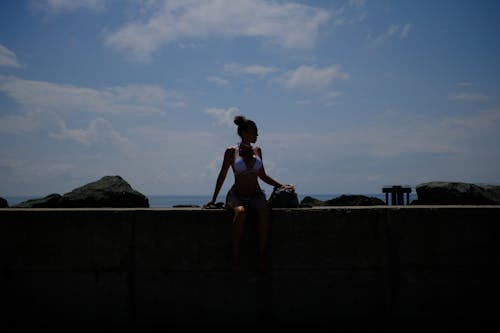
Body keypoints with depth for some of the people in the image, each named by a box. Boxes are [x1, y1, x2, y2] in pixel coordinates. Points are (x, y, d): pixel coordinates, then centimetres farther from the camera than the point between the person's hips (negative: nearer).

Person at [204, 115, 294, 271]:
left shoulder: (257, 150, 12)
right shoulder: (231, 152, 2)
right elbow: (222, 176, 7)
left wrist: (281, 186, 15)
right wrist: (213, 199, 7)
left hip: (256, 195, 3)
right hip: (237, 195, -3)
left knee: (264, 212, -32)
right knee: (241, 212, -38)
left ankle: (262, 255, -28)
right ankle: (235, 255, -29)